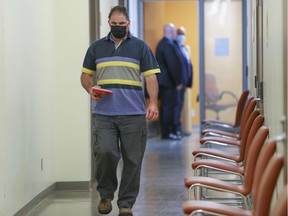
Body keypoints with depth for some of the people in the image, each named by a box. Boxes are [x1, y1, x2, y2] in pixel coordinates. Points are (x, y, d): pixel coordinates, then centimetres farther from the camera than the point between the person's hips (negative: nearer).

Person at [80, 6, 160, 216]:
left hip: (133, 114, -1)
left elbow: (151, 77, 2)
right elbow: (86, 75, 18)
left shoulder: (140, 47, 8)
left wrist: (153, 103, -12)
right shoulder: (96, 47, 14)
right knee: (105, 152, -13)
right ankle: (106, 193, 11)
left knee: (132, 159, 0)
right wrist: (91, 89, -4)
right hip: (103, 114, 1)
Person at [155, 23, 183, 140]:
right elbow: (172, 65, -20)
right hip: (169, 82, -10)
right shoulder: (168, 45, -18)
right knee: (169, 106, -6)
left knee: (165, 106, 12)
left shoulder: (162, 43, 14)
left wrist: (177, 81, 20)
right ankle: (168, 133, -4)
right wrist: (178, 82, -14)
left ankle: (165, 132, 17)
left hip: (163, 81, 10)